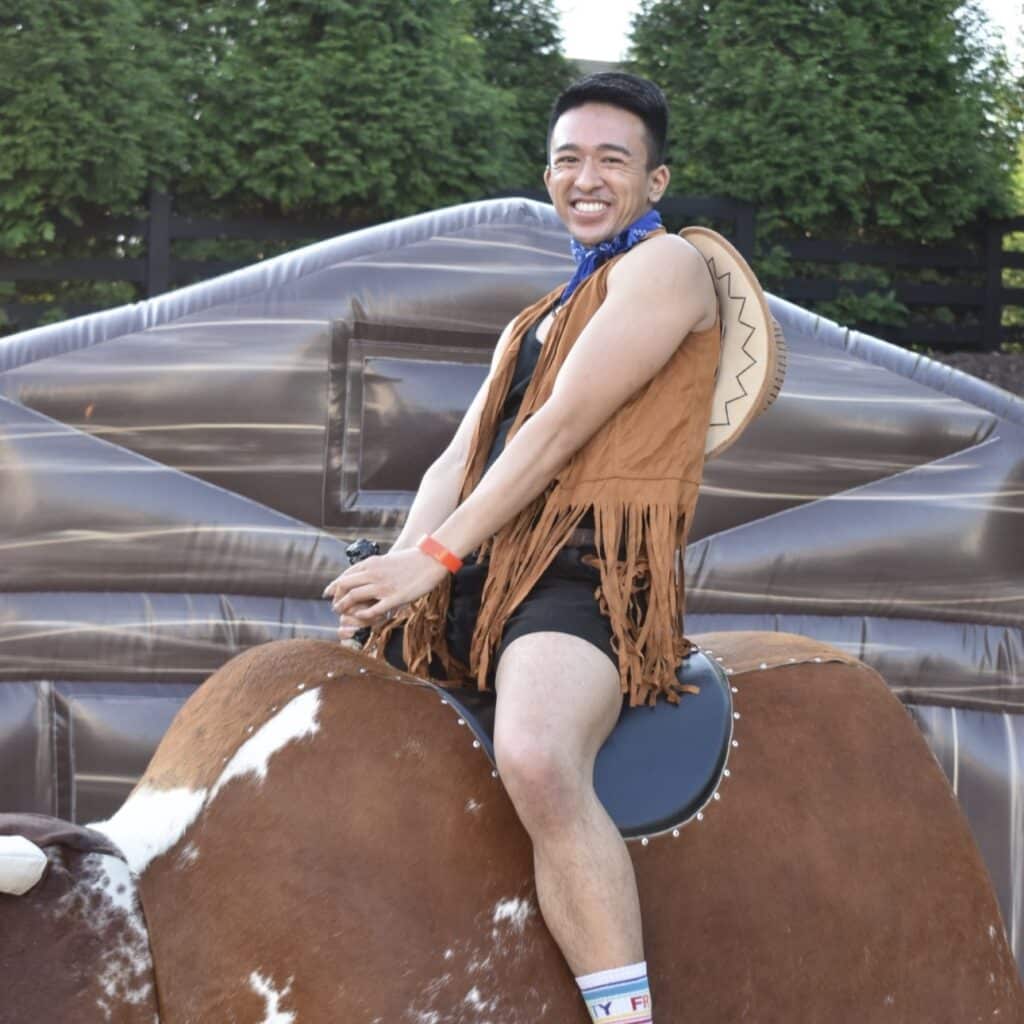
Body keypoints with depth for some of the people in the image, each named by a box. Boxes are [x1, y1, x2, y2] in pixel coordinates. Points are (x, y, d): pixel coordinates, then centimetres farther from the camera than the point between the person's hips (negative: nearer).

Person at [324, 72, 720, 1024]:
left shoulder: (664, 267, 3)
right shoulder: (529, 325, 29)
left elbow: (560, 431, -7)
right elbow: (458, 462, 20)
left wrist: (432, 557, -11)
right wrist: (389, 580, 3)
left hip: (583, 573, -9)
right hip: (477, 584, 9)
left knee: (537, 760, -38)